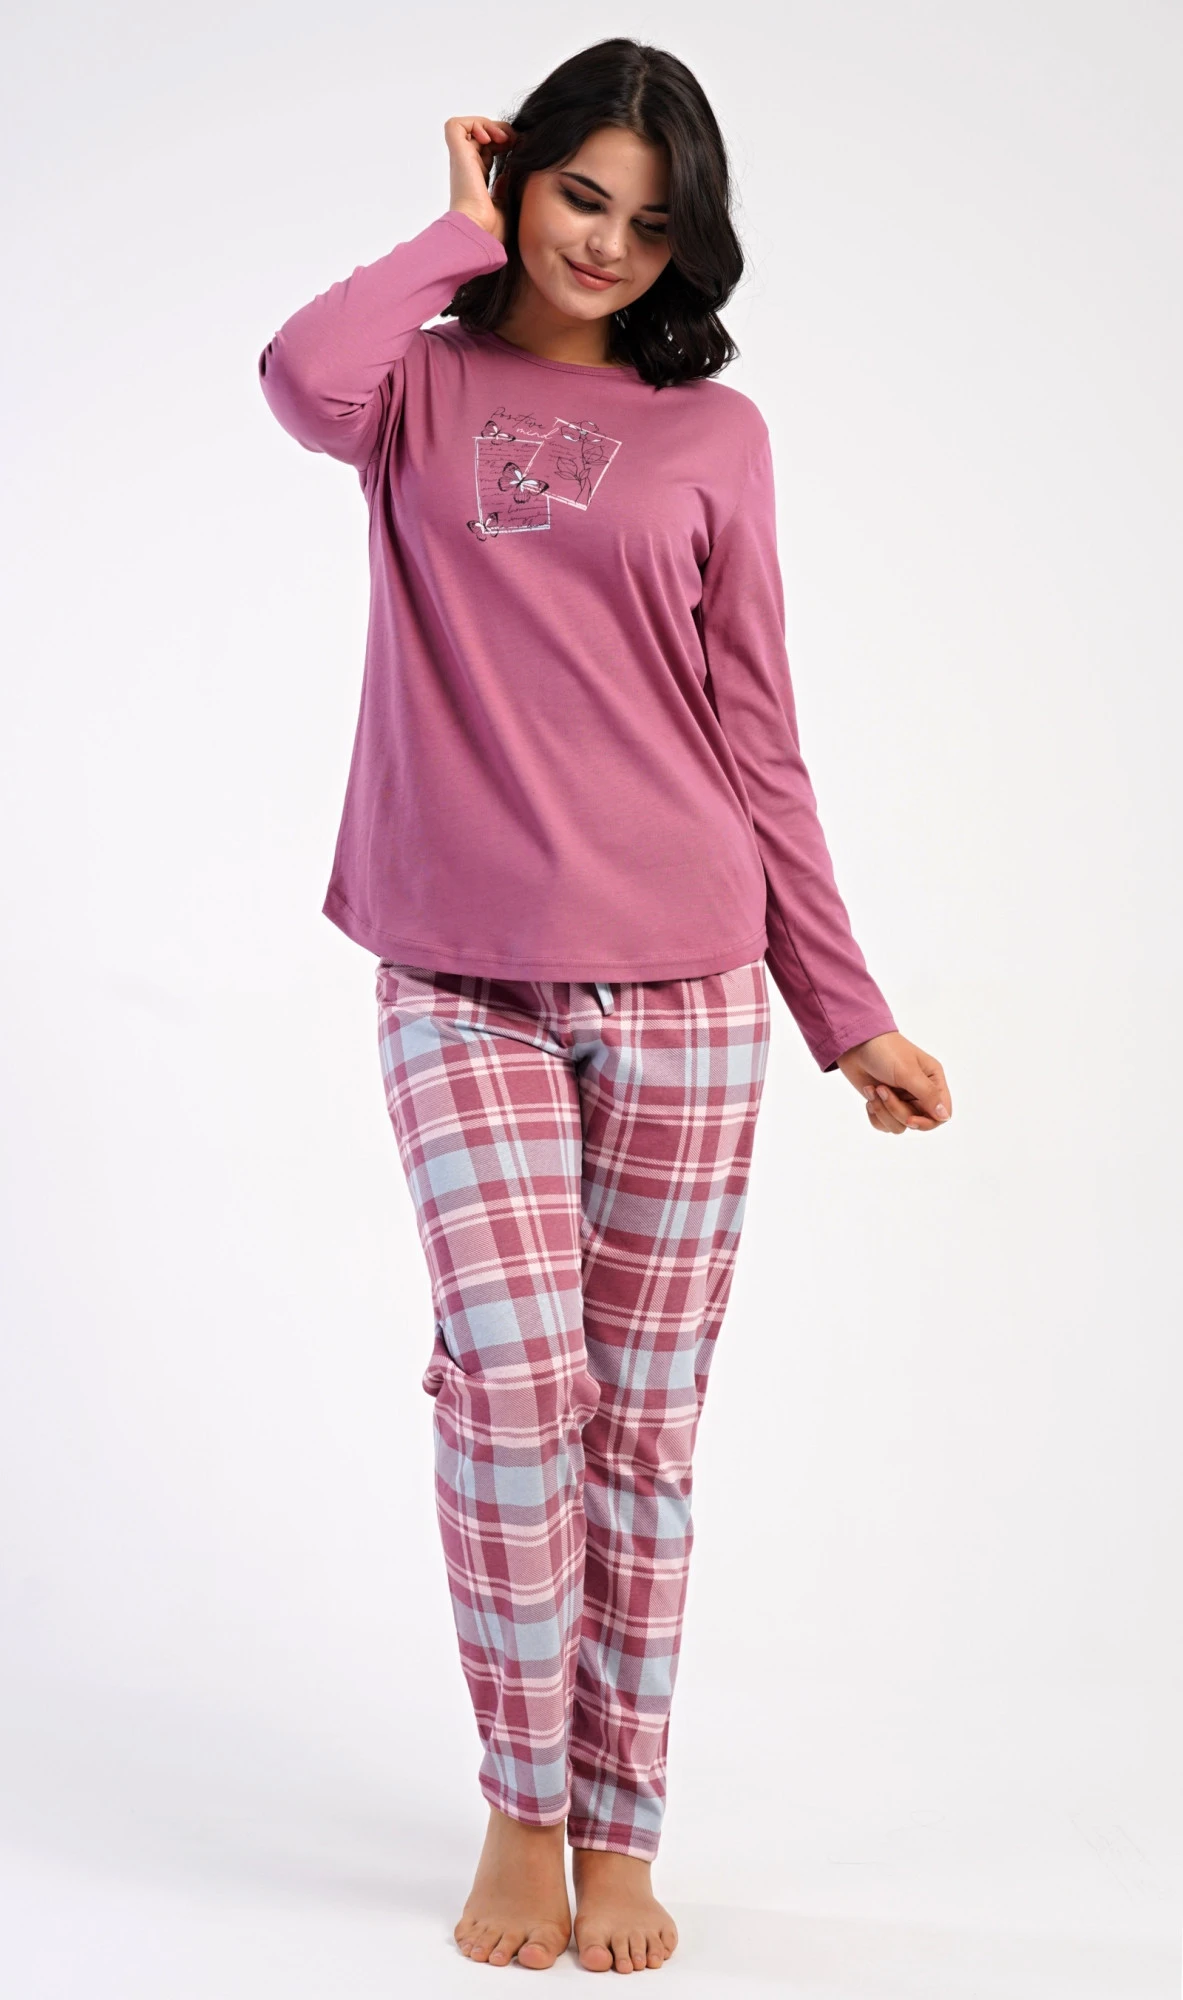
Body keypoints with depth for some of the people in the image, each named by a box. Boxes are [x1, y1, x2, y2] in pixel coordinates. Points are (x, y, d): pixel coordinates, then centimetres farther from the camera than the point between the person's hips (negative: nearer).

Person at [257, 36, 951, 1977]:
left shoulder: (714, 431, 10)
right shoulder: (424, 391, 10)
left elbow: (755, 739, 9)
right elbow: (303, 377, -17)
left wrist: (848, 1008, 6)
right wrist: (462, 230, -1)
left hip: (684, 991, 1)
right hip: (465, 988, -1)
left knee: (644, 1418, 4)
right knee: (513, 1378, -13)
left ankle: (620, 1827, 19)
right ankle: (520, 1804, 8)